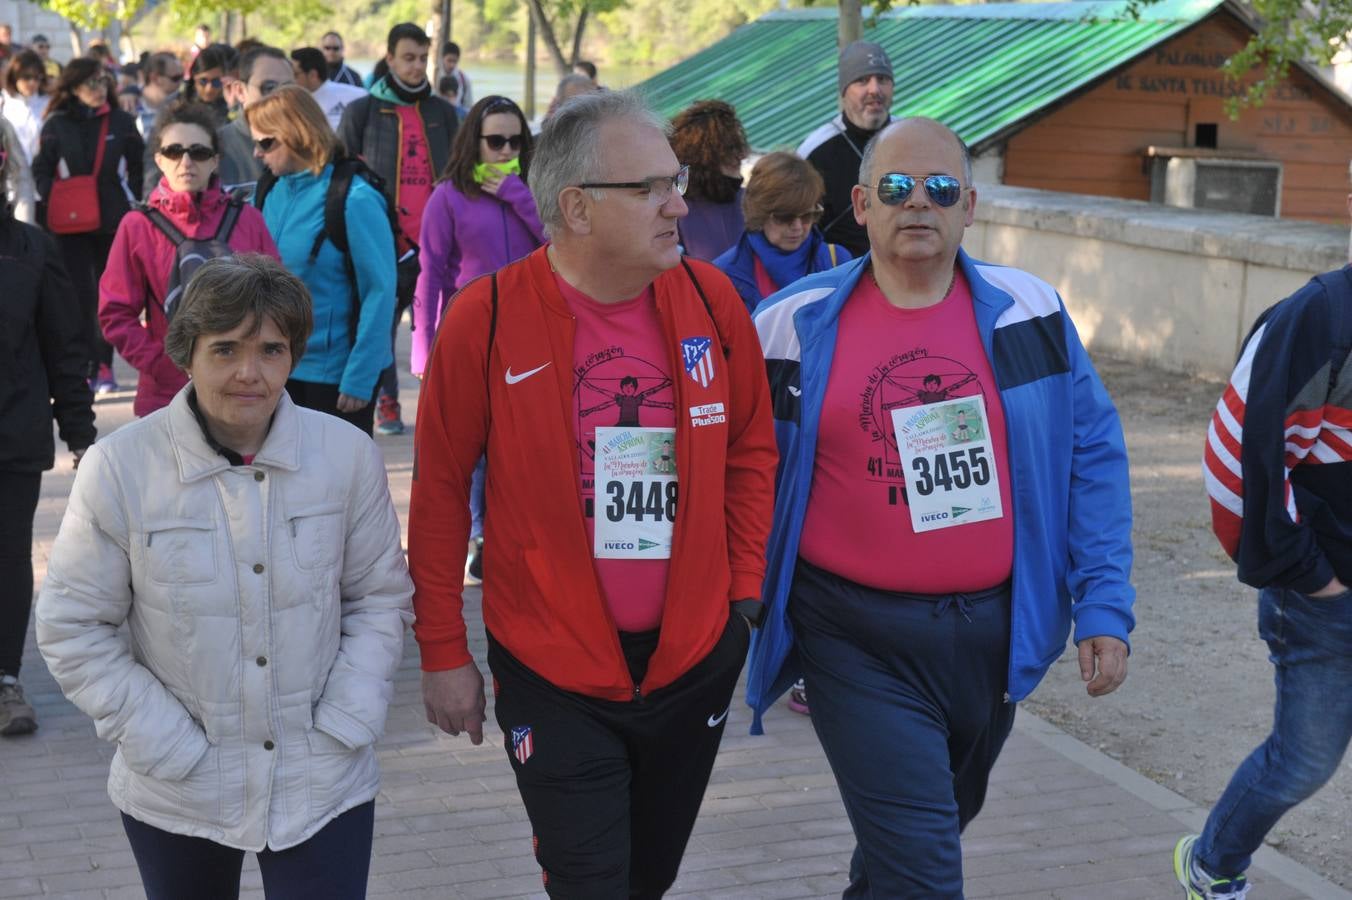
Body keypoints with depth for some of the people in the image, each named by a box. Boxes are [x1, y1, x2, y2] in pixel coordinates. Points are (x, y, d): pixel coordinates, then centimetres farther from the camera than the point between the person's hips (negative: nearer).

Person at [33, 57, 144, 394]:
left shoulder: (122, 122, 3)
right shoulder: (56, 125, 1)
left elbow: (138, 166, 10)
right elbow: (42, 170, 6)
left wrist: (132, 201, 3)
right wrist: (52, 205, -3)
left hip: (113, 222, 1)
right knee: (80, 296, -4)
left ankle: (104, 366, 17)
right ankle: (87, 366, -1)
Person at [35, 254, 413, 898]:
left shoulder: (347, 456, -7)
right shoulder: (119, 468, -12)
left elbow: (380, 599, 3)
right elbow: (73, 630, -6)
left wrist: (339, 732, -6)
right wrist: (174, 750, -10)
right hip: (174, 798, 0)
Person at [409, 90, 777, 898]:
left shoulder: (712, 299, -5)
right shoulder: (488, 318, -14)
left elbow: (752, 450, 8)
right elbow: (440, 491, -5)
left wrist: (746, 593, 5)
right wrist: (443, 652, -3)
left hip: (696, 657, 4)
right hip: (553, 672, -3)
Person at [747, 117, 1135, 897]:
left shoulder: (1029, 313, -1)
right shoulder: (795, 326, -6)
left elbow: (1093, 457, 3)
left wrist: (1105, 603, -3)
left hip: (993, 629, 4)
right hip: (859, 636, -4)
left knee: (939, 827, 25)